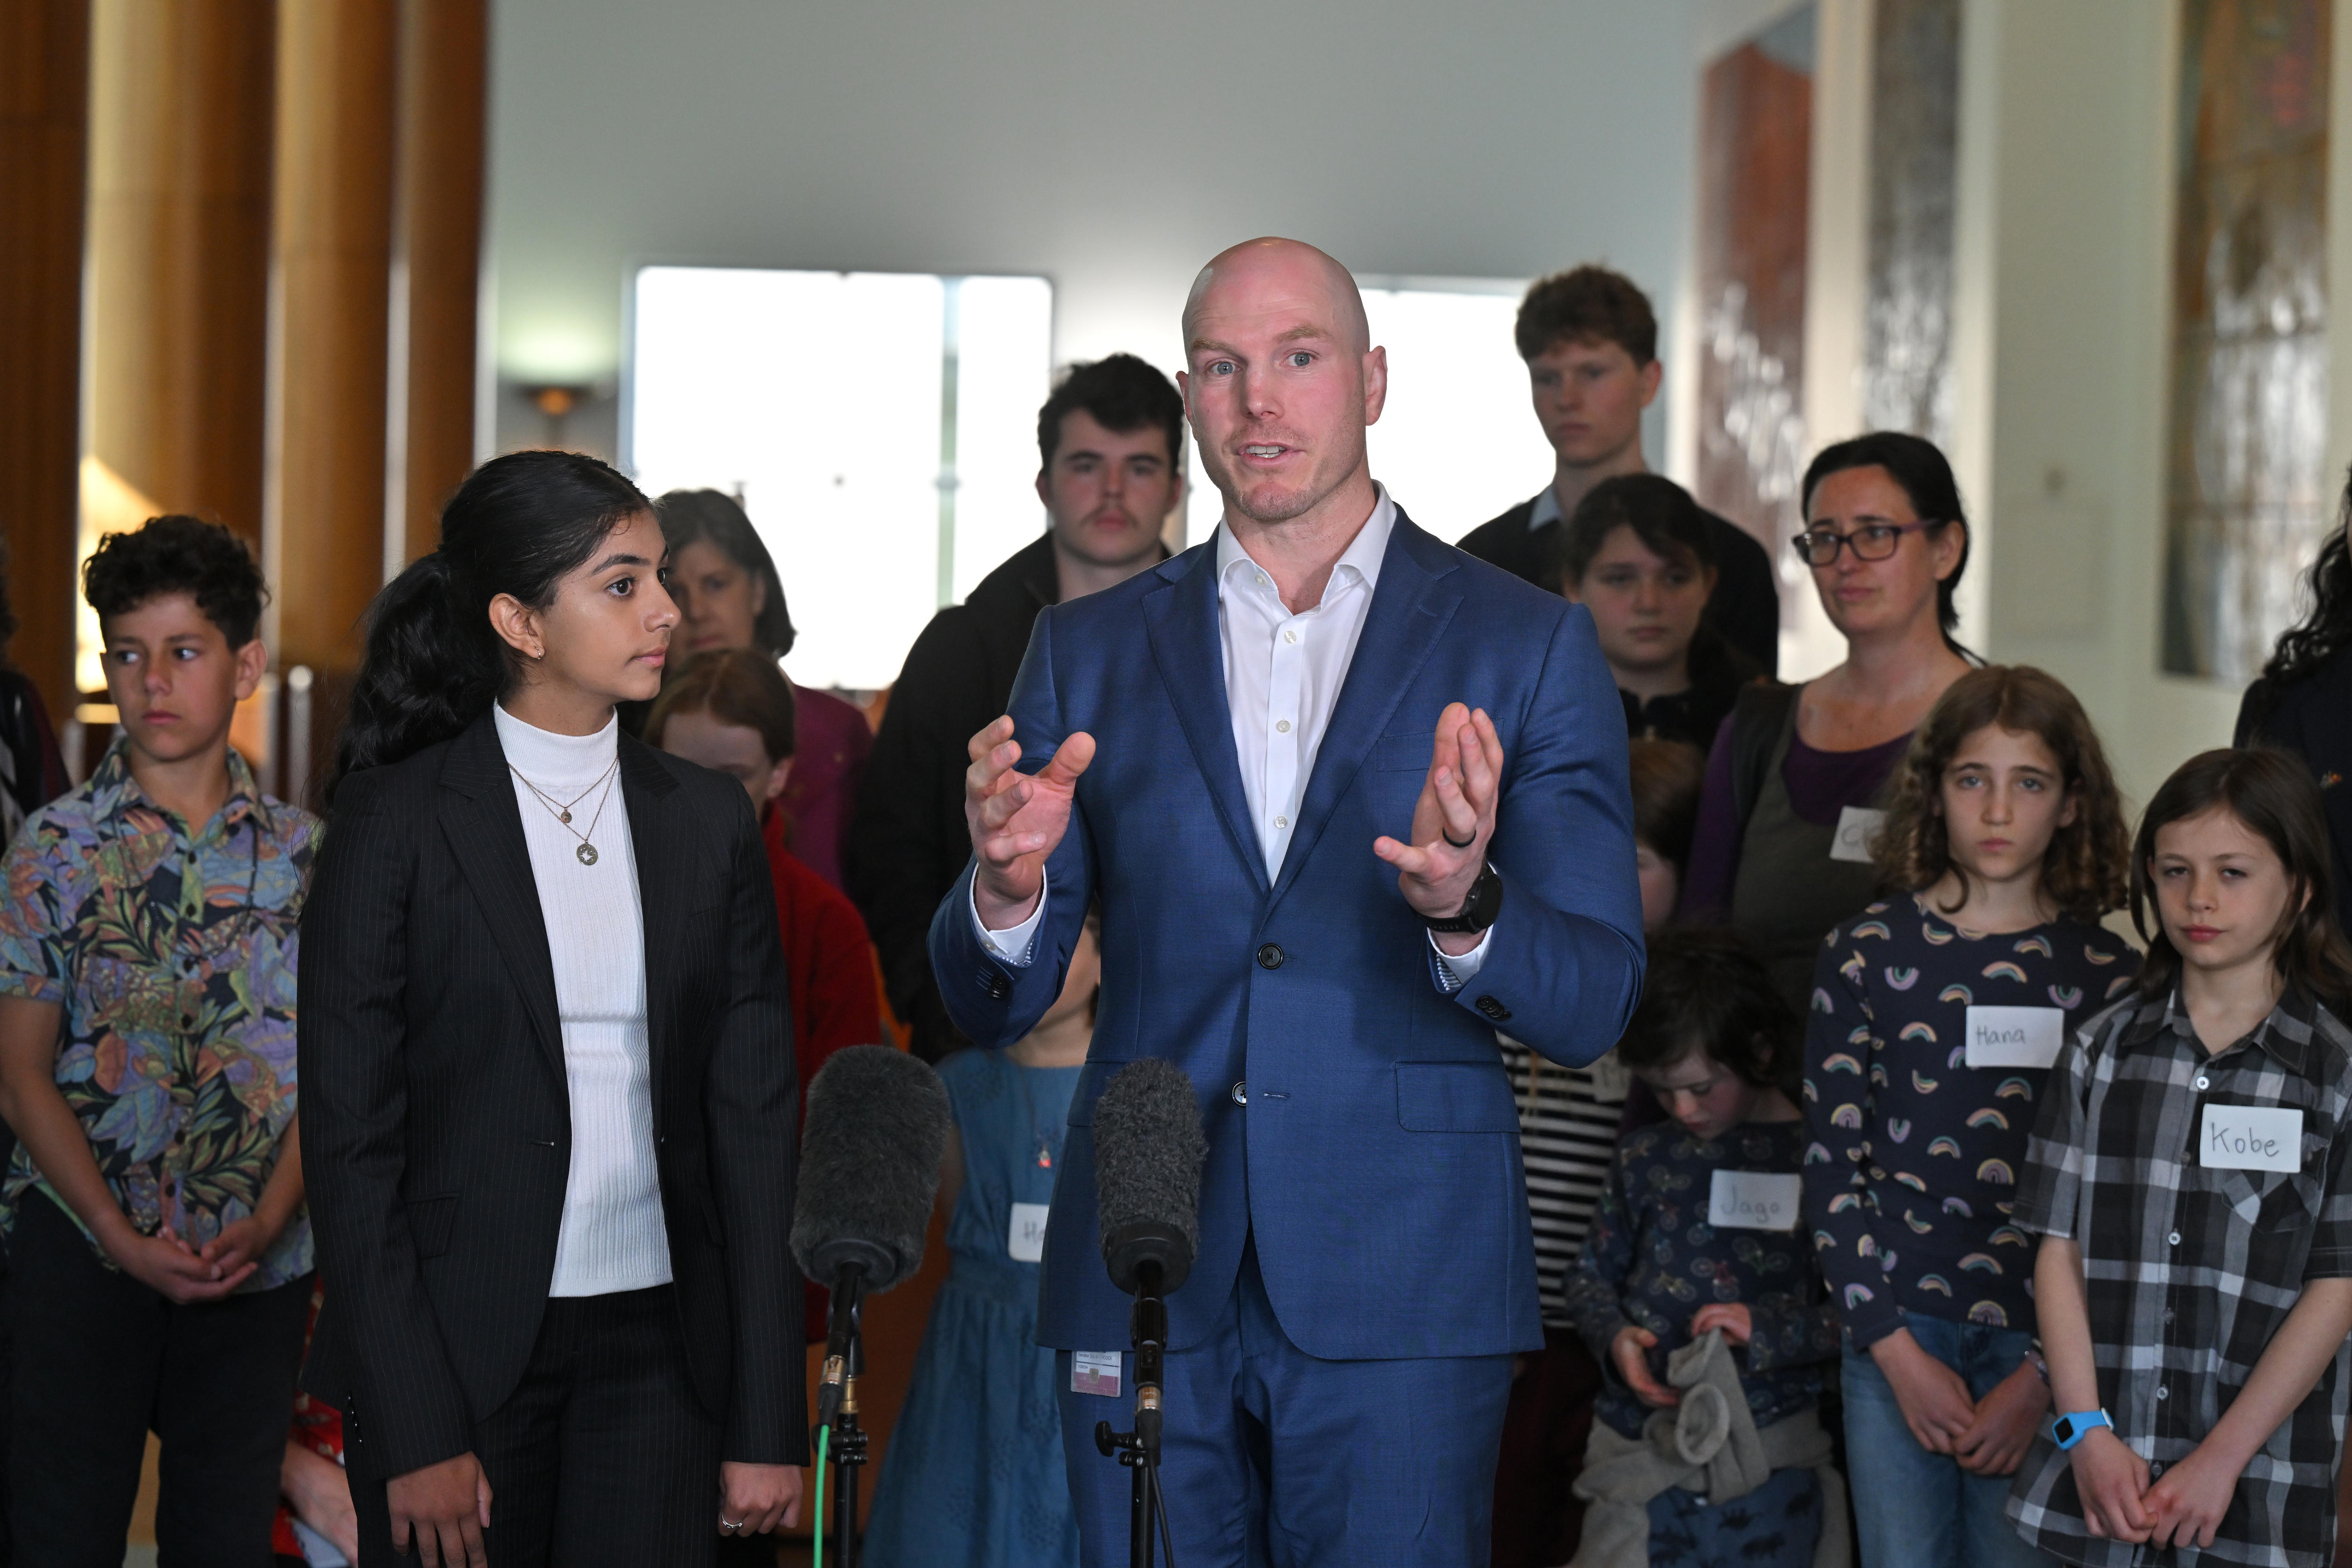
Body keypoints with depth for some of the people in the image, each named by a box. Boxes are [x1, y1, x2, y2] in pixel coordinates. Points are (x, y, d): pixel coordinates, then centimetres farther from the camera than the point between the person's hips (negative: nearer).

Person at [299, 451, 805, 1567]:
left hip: (657, 1350, 3)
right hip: (456, 1345, -3)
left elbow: (753, 1117, 5)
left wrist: (769, 1425, 0)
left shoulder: (706, 821, 7)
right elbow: (351, 1141, -7)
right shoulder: (394, 820, -5)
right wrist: (415, 1434, -13)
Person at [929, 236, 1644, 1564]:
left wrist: (1464, 910, -23)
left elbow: (1595, 1008, -1)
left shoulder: (1527, 644, 3)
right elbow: (992, 1010, 9)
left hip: (1404, 1295, -2)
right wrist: (1009, 889, -14)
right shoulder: (1092, 650, 11)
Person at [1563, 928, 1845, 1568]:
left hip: (1768, 1464, -2)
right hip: (1638, 1456, 3)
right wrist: (1614, 1337, -4)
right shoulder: (1647, 1157, 8)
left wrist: (1770, 1331, -18)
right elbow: (1592, 1275, 16)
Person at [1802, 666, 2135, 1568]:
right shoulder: (1866, 955, 3)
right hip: (1894, 1336, 0)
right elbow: (1832, 1164, 2)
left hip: (2046, 1349, 0)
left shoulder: (2106, 978, 3)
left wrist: (2043, 1377, -6)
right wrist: (1899, 1352, -5)